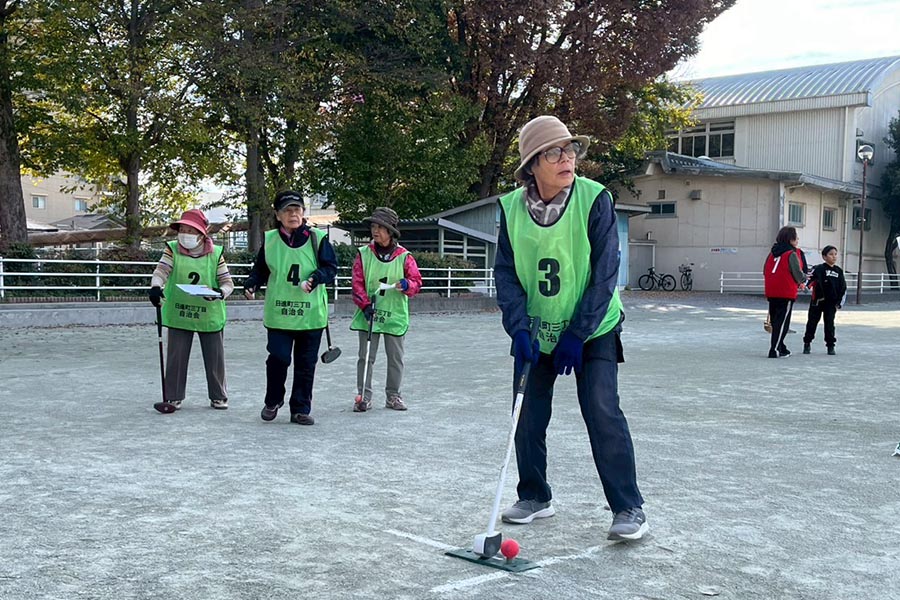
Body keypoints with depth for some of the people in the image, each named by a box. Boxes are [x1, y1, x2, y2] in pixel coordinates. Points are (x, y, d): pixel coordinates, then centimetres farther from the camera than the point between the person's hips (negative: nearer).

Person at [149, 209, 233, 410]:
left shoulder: (215, 253, -2)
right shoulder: (173, 250, -1)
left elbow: (227, 282, -2)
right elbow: (161, 271, -14)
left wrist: (220, 292, -24)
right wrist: (156, 287, -35)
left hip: (210, 315, 0)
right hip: (179, 315, 0)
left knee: (214, 358, 9)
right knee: (176, 357, 5)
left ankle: (218, 396, 24)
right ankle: (173, 396, 18)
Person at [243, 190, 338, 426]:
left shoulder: (318, 238, 0)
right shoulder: (269, 240, 5)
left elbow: (330, 266, -3)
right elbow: (260, 269, 13)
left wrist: (316, 278, -21)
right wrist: (251, 284, -5)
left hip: (311, 314, 0)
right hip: (278, 312, 0)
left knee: (306, 364, 6)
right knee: (278, 358, -6)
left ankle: (301, 409, 19)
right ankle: (273, 401, 19)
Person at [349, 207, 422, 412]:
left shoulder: (404, 256, -1)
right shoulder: (363, 254, 1)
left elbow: (416, 281, 0)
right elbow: (357, 284, -1)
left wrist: (407, 285, -22)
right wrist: (365, 304, -12)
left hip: (395, 315, 0)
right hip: (369, 315, 0)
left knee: (395, 358, 8)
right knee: (365, 357, 2)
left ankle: (393, 395, 21)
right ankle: (363, 396, 10)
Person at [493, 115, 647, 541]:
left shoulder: (595, 199, -15)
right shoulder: (511, 208, -6)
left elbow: (604, 274, -16)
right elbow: (506, 274, -3)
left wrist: (576, 335, -19)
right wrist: (519, 330, -16)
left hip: (592, 330, -3)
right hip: (535, 331, 4)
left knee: (602, 411, -12)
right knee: (528, 416, 7)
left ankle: (628, 507, 0)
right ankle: (535, 497, 26)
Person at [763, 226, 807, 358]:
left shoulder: (772, 253, 11)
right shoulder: (792, 254, -10)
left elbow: (765, 271, 15)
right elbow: (798, 274, -11)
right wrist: (801, 282, 13)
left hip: (771, 292, 7)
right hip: (786, 293, -7)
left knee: (775, 321, 15)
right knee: (782, 322, -2)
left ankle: (781, 348, 26)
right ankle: (774, 351, -6)